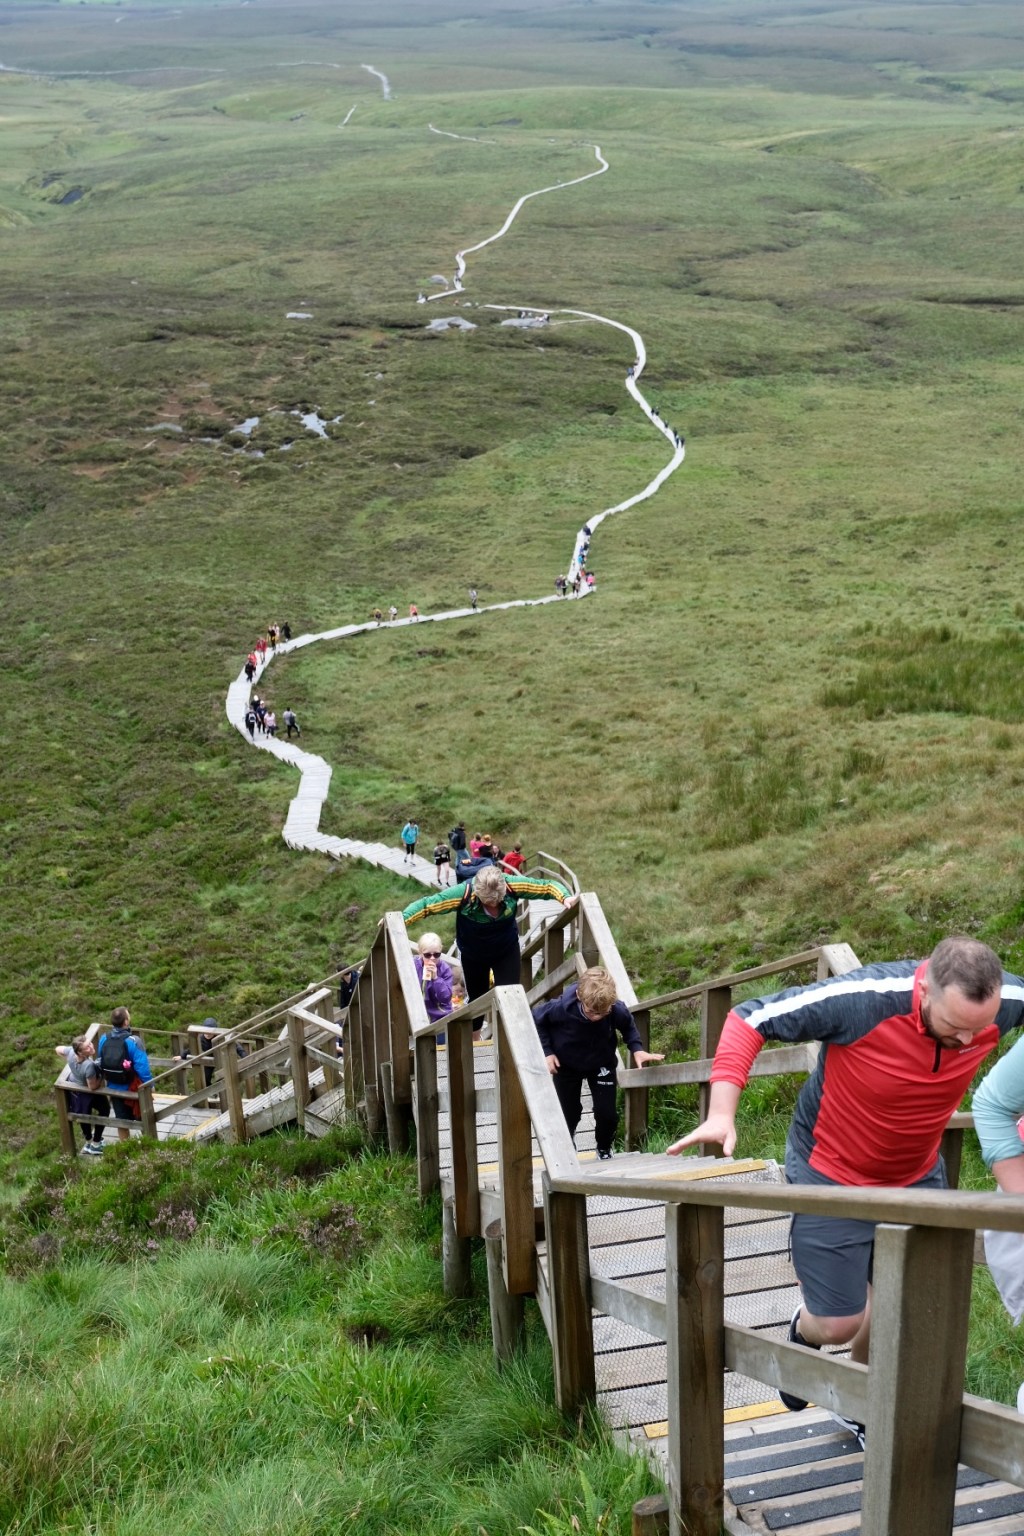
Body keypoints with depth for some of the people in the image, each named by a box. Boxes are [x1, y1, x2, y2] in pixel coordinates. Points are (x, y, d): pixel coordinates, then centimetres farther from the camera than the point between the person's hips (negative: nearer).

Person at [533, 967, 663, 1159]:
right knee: (568, 1114, 9)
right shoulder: (561, 1008, -36)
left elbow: (628, 1026, -4)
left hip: (601, 1064, 1)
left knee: (607, 1114, -3)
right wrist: (547, 1052, -19)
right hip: (566, 1065, -1)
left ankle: (604, 1150, 29)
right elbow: (536, 1020, -14)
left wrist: (637, 1049, -19)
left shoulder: (617, 1011, -31)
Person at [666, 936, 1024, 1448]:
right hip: (832, 1175, -4)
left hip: (917, 1175, 5)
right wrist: (721, 1114, -35)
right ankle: (804, 1331, 38)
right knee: (838, 1323, -1)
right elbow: (749, 1020, -26)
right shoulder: (862, 1000, -36)